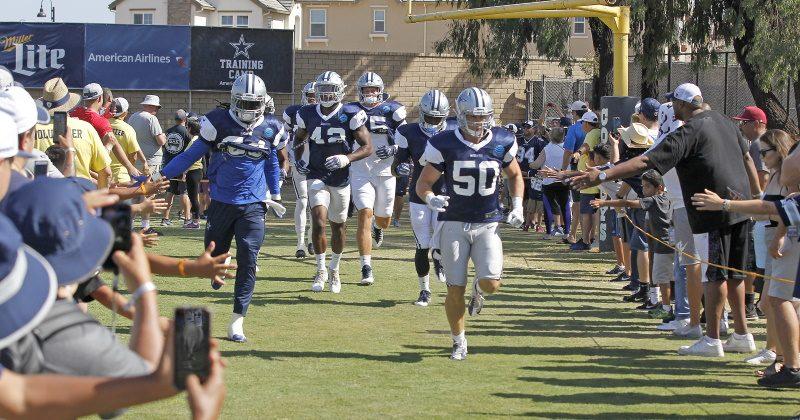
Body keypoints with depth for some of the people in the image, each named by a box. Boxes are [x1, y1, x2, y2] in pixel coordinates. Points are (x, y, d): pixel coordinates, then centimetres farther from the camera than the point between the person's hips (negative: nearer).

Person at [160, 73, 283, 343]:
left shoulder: (270, 129, 3)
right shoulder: (219, 123, -4)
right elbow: (192, 154, 2)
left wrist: (275, 195, 28)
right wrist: (161, 176, -1)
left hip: (253, 206, 0)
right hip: (222, 202, 0)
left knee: (248, 262, -11)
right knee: (215, 255, 9)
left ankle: (237, 322, -8)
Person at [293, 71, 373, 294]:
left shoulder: (350, 115, -10)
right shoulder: (308, 114, -1)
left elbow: (368, 147, -9)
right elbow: (299, 137, 21)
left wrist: (347, 158, -25)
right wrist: (299, 159, 7)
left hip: (341, 178, 0)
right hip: (316, 177, 0)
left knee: (338, 225, 13)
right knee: (319, 222, -17)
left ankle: (334, 270, 34)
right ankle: (321, 270, -2)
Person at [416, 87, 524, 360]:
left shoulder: (502, 143, -2)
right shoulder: (445, 145, -9)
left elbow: (515, 175, 17)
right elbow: (423, 184, -4)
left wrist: (517, 206, 4)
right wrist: (431, 199, -26)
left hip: (488, 224, 1)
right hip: (455, 223, -1)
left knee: (491, 283, -17)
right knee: (455, 290, -1)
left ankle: (479, 287, 22)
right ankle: (459, 343, 20)